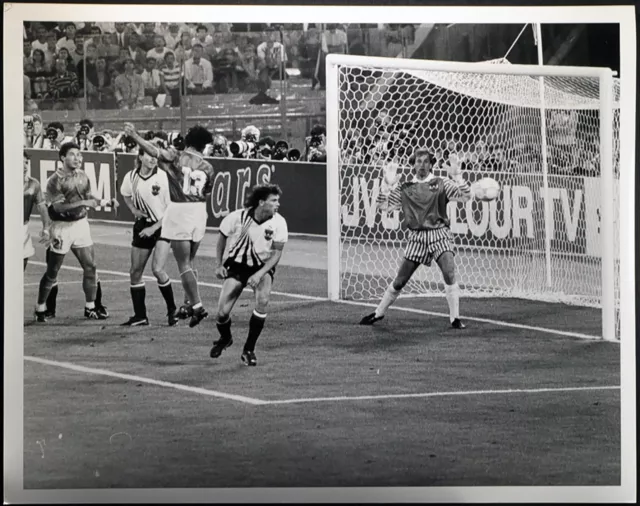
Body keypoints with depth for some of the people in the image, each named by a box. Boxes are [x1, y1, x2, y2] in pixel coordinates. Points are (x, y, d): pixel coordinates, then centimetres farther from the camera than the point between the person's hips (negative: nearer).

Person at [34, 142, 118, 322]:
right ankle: (40, 309, 14)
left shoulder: (82, 176, 6)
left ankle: (90, 307, 15)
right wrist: (83, 203, -30)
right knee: (52, 272, 2)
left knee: (90, 266, 3)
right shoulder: (55, 180, -14)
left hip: (81, 224, 6)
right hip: (62, 227, -6)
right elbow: (58, 207, -22)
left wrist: (105, 202, 2)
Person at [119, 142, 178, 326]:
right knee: (135, 272, 5)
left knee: (157, 269, -19)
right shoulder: (131, 177, -4)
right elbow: (125, 194, 20)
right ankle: (140, 316, 16)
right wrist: (133, 209, 3)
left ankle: (172, 310, 0)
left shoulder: (162, 176, -16)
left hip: (162, 226, -5)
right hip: (142, 226, 5)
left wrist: (154, 228, -16)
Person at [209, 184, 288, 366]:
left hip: (263, 267, 0)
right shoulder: (237, 217, -17)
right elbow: (222, 237, 2)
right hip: (236, 264, 0)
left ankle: (249, 350, -12)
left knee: (263, 300, -29)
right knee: (222, 312, -10)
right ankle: (225, 339, 29)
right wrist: (218, 265, -1)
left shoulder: (278, 223, -17)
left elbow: (277, 253, -13)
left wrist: (259, 274, -25)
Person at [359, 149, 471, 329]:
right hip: (417, 237, 2)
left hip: (439, 235, -2)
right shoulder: (405, 189, 10)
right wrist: (387, 184, -3)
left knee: (449, 274, -21)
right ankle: (378, 313, 23)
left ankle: (455, 318, -11)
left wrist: (456, 175, -17)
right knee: (399, 281, 5)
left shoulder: (442, 184, 4)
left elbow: (465, 196, -6)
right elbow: (384, 205, 8)